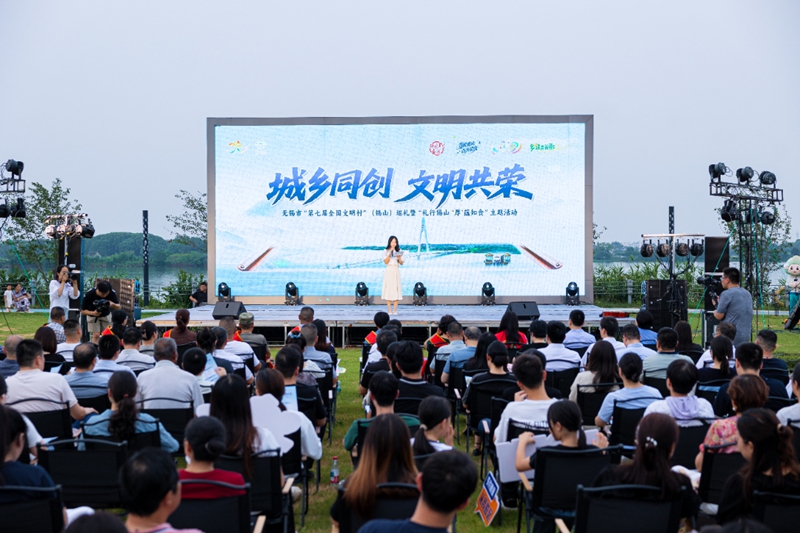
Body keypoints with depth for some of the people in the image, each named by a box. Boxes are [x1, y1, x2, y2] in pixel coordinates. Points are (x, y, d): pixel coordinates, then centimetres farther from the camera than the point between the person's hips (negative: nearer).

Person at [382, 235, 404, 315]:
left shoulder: (399, 251, 8)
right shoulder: (386, 251, 3)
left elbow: (401, 263, 7)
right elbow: (386, 262, -8)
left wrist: (399, 259, -14)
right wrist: (390, 253, -14)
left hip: (396, 271, 2)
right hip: (389, 271, -2)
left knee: (396, 290, -2)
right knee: (388, 290, -4)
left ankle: (395, 310, 1)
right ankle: (389, 310, 0)